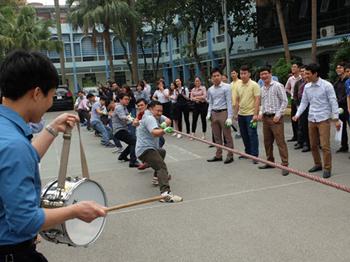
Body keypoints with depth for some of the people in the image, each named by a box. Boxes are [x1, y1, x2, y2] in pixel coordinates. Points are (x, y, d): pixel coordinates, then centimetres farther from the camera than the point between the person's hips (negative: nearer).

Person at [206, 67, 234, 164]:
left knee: (227, 136, -1)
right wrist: (209, 114, 1)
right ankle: (218, 155, 22)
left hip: (223, 112, -6)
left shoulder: (226, 87, -7)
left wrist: (229, 117, -15)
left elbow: (229, 102, -10)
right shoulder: (210, 89, 10)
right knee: (217, 137, 12)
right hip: (214, 113, 6)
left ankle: (230, 156, 8)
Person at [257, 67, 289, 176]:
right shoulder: (262, 89, 14)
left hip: (275, 118, -7)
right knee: (267, 141, 13)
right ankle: (270, 161, 26)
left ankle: (285, 165, -4)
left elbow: (284, 101, -9)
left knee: (280, 142, -7)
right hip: (265, 118, 7)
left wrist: (278, 115, -14)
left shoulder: (277, 86, -7)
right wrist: (261, 113, 6)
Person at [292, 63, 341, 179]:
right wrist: (297, 115, 0)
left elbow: (333, 103, -8)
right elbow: (304, 103, 12)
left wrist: (336, 119, -10)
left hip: (324, 119, -5)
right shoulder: (307, 87, 5)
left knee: (325, 146, -7)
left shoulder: (327, 85, -9)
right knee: (313, 145, 12)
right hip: (311, 119, 5)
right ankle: (318, 164, 30)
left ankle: (327, 168, 6)